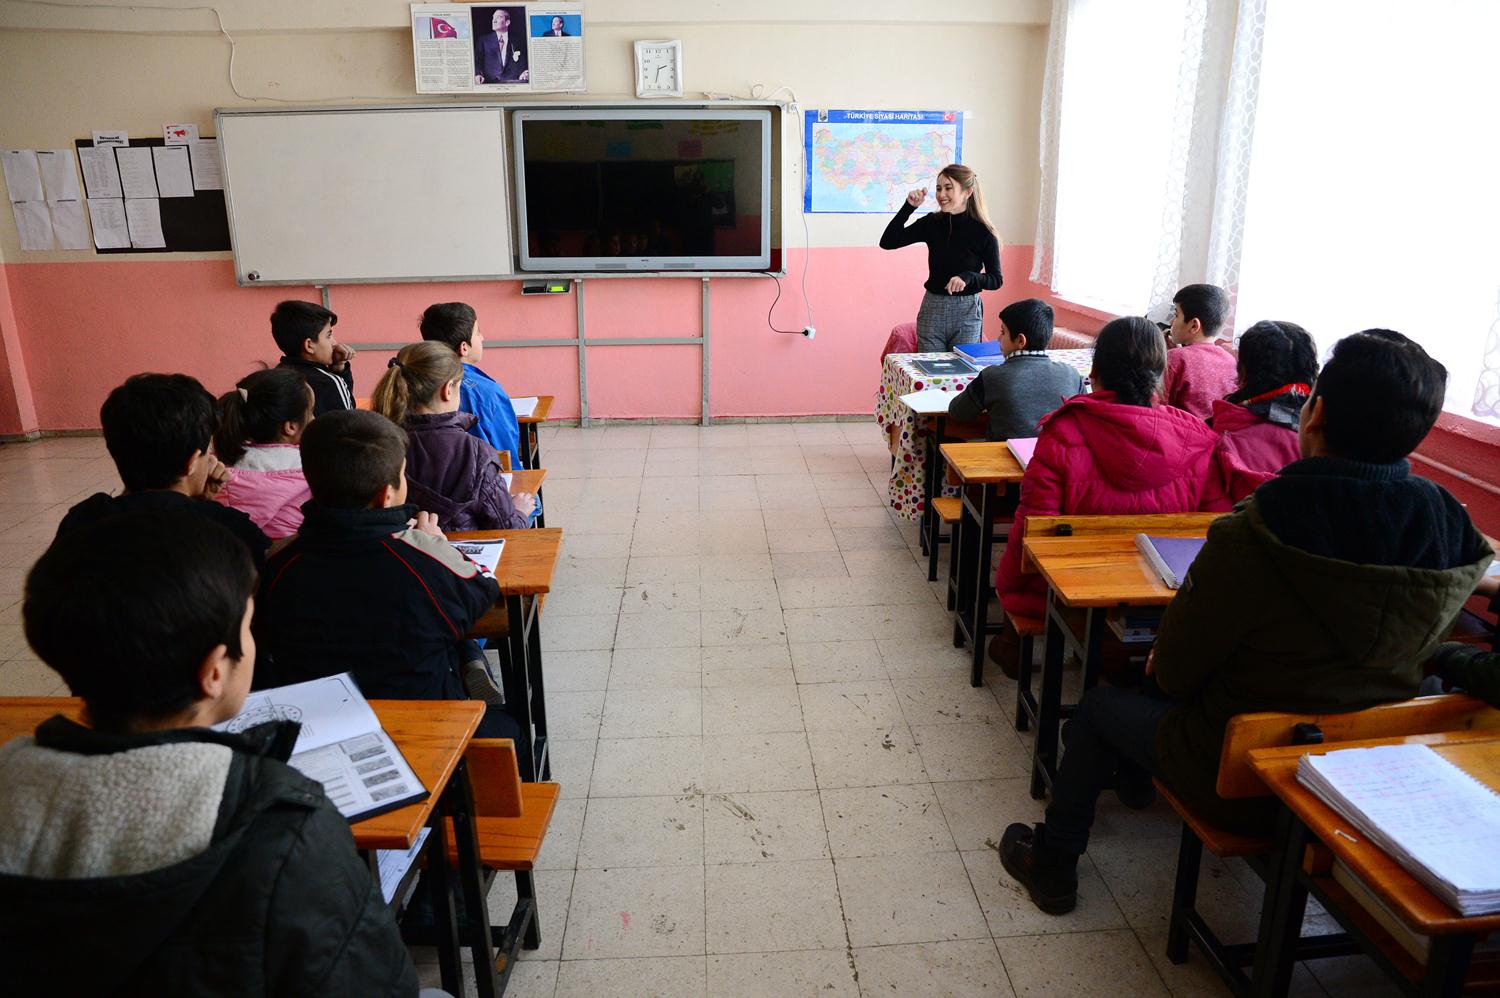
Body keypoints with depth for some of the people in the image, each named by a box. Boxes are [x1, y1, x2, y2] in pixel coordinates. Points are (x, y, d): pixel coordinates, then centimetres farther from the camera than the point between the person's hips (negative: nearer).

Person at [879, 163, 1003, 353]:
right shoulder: (931, 223, 1)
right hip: (932, 309, 2)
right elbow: (887, 242, -4)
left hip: (966, 312, -2)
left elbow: (996, 280, -4)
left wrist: (968, 277, -23)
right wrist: (909, 207, -11)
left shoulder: (983, 232, -7)